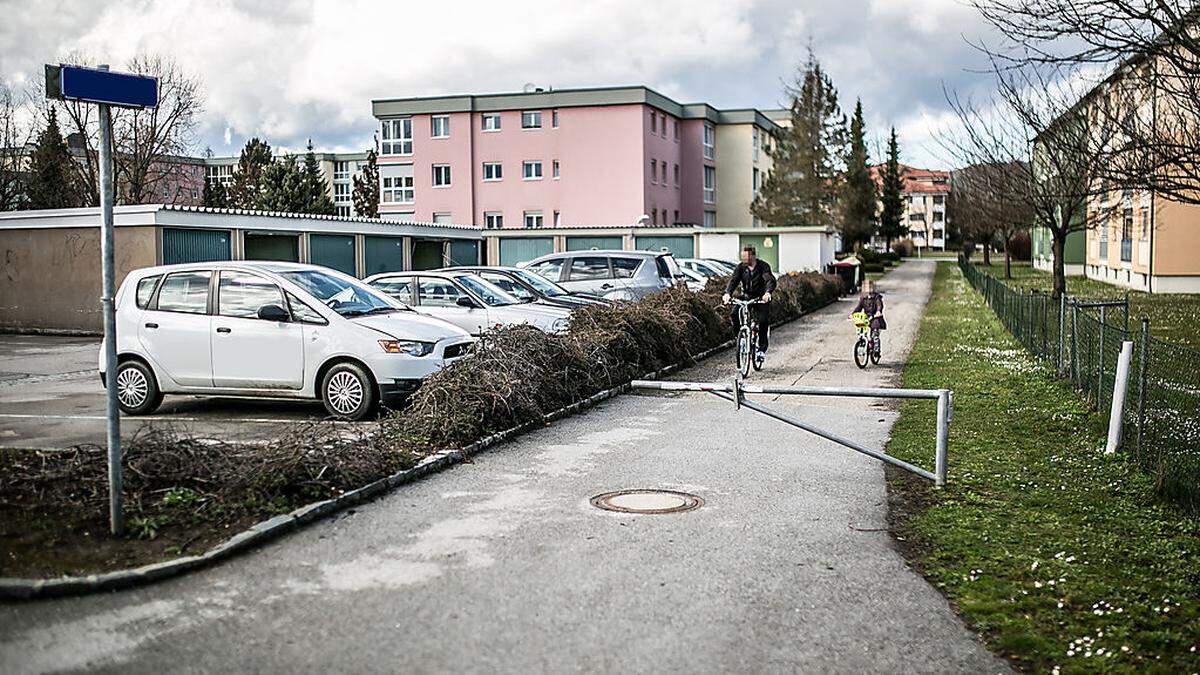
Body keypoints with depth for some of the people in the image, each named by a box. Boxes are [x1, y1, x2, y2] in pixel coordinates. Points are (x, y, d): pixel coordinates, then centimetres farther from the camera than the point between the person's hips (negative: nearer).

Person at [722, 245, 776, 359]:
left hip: (761, 298, -3)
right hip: (746, 296, 3)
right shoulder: (740, 267, -4)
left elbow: (770, 280, -27)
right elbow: (733, 280, -16)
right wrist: (727, 293, -36)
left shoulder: (763, 266, -13)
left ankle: (762, 348, -2)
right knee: (734, 314, -21)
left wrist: (768, 292, -48)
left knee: (763, 320, -19)